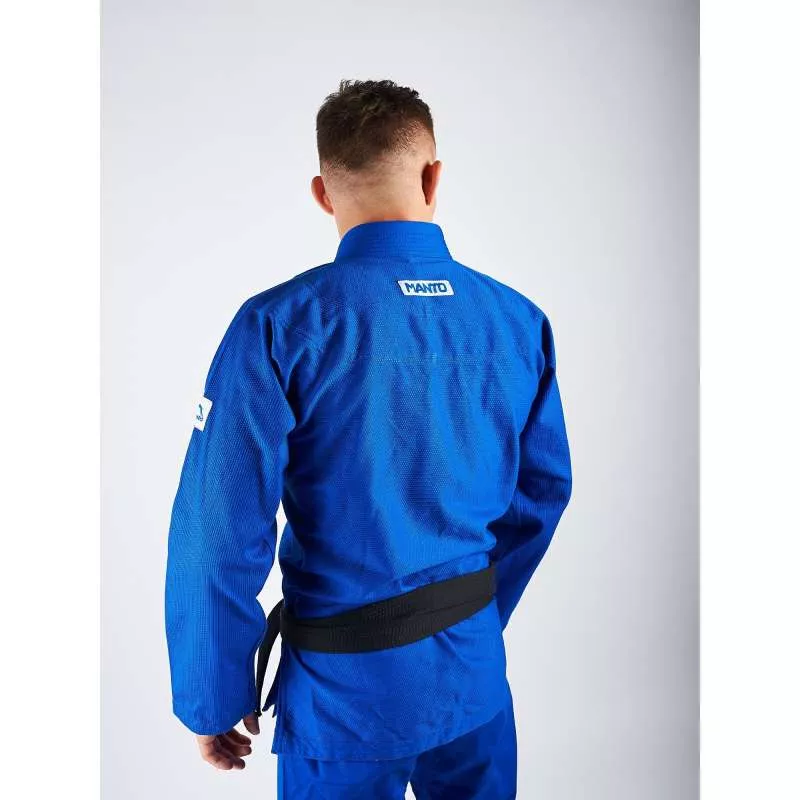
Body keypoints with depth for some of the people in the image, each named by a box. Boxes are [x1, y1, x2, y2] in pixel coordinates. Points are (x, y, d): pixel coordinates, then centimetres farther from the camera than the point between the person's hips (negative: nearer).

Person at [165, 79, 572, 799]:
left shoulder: (278, 327, -18)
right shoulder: (519, 321, -6)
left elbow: (221, 538, -18)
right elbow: (543, 491, 4)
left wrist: (215, 702, -3)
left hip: (348, 689, -3)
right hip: (476, 670, 3)